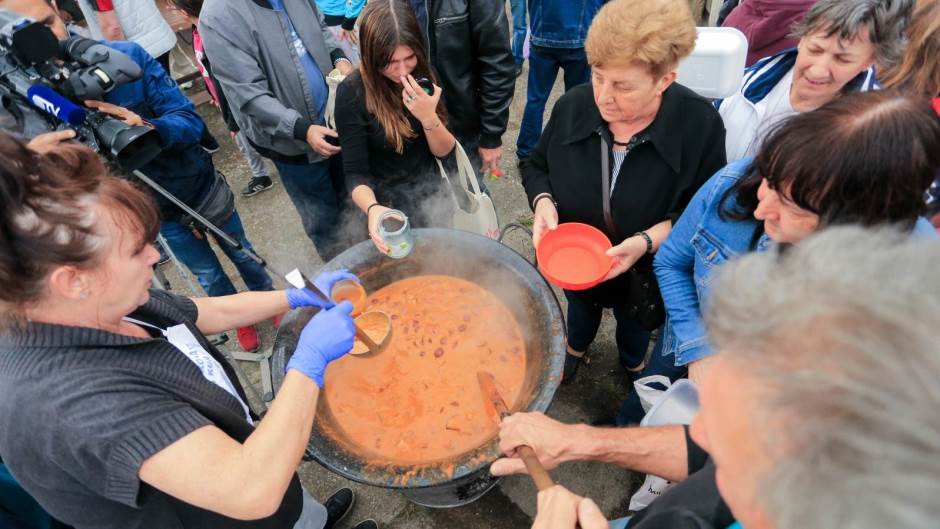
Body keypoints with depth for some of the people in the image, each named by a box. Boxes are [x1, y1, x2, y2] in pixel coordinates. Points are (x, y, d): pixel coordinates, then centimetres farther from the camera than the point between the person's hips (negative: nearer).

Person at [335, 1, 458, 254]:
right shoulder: (352, 93, -21)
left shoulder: (423, 76, -8)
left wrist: (429, 117, -27)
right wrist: (372, 208, -42)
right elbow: (356, 173, -21)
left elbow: (445, 151, -7)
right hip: (390, 207, -3)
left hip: (434, 198, 4)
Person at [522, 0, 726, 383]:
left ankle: (633, 364, 66)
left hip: (645, 275, -1)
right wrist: (543, 202, -25)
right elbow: (537, 166, -4)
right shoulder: (572, 106, -20)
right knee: (581, 310, 33)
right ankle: (576, 347, 67)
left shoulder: (701, 125, -27)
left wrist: (648, 240, -34)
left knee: (636, 325, 30)